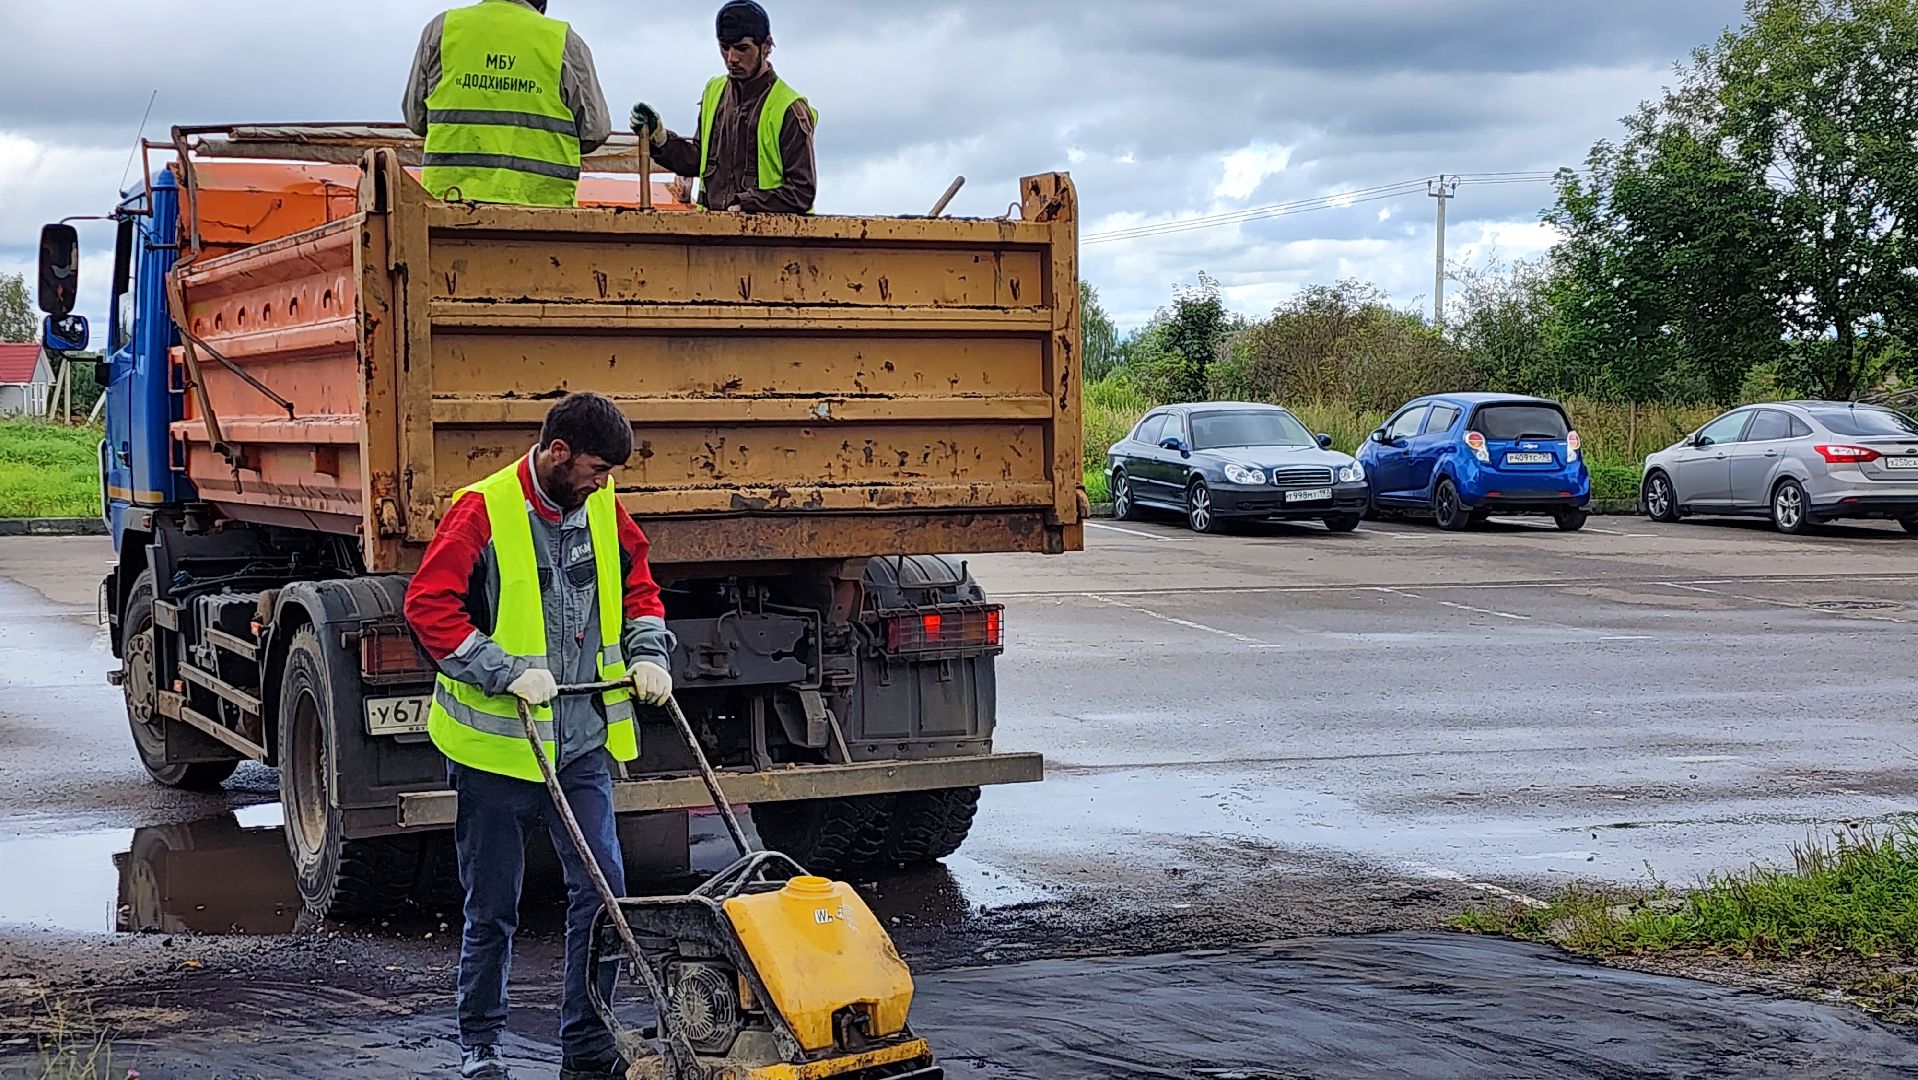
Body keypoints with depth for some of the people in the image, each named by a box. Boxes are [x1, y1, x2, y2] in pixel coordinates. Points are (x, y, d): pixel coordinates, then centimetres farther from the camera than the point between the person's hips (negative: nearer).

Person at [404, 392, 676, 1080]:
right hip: (496, 746, -5)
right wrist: (508, 671, -23)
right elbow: (428, 605, -18)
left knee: (602, 893, 0)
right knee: (492, 909, 8)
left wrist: (648, 653, 5)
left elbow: (636, 578, 21)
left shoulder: (599, 508, 5)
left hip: (582, 743, 5)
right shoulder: (484, 511, -14)